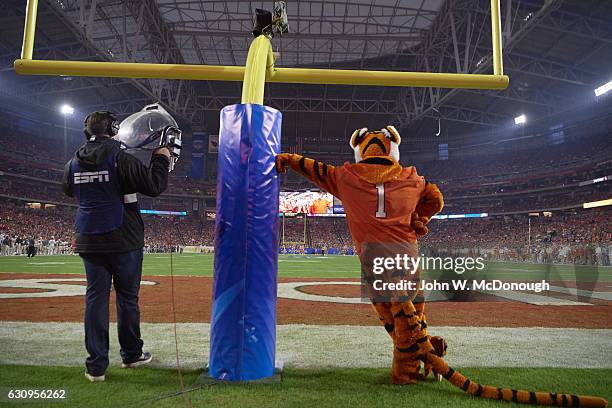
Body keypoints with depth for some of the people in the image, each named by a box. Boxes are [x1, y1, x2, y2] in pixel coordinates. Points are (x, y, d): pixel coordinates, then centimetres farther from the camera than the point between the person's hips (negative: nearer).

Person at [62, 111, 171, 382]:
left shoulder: (74, 162, 7)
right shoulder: (119, 158, -11)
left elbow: (68, 189, 27)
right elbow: (154, 186, -14)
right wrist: (161, 159, 0)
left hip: (89, 240, 4)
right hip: (123, 239, -4)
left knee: (95, 297, 6)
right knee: (127, 296, 8)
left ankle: (96, 366, 8)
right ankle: (131, 355, 23)